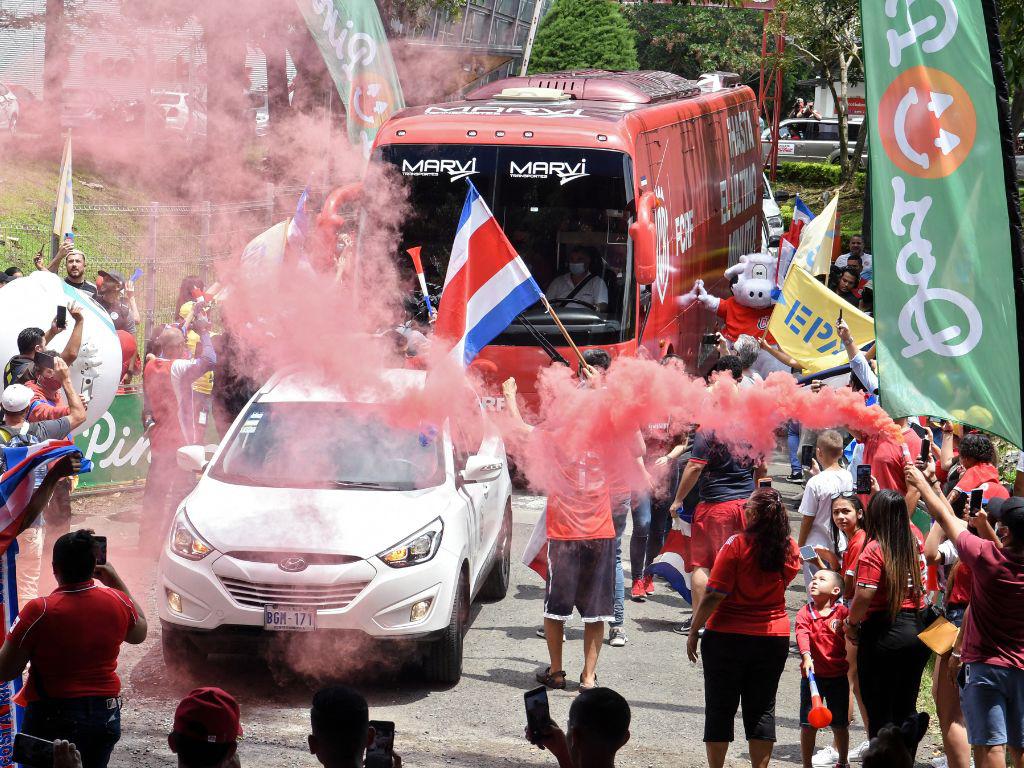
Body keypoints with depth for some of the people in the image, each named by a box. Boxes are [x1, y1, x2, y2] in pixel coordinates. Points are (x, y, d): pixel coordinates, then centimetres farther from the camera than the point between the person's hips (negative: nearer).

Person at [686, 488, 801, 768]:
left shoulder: (737, 545, -17)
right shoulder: (790, 549, -3)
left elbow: (714, 596, -17)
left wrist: (694, 631, -7)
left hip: (727, 637, -4)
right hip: (774, 637, 4)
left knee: (720, 708, 8)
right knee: (762, 708, 10)